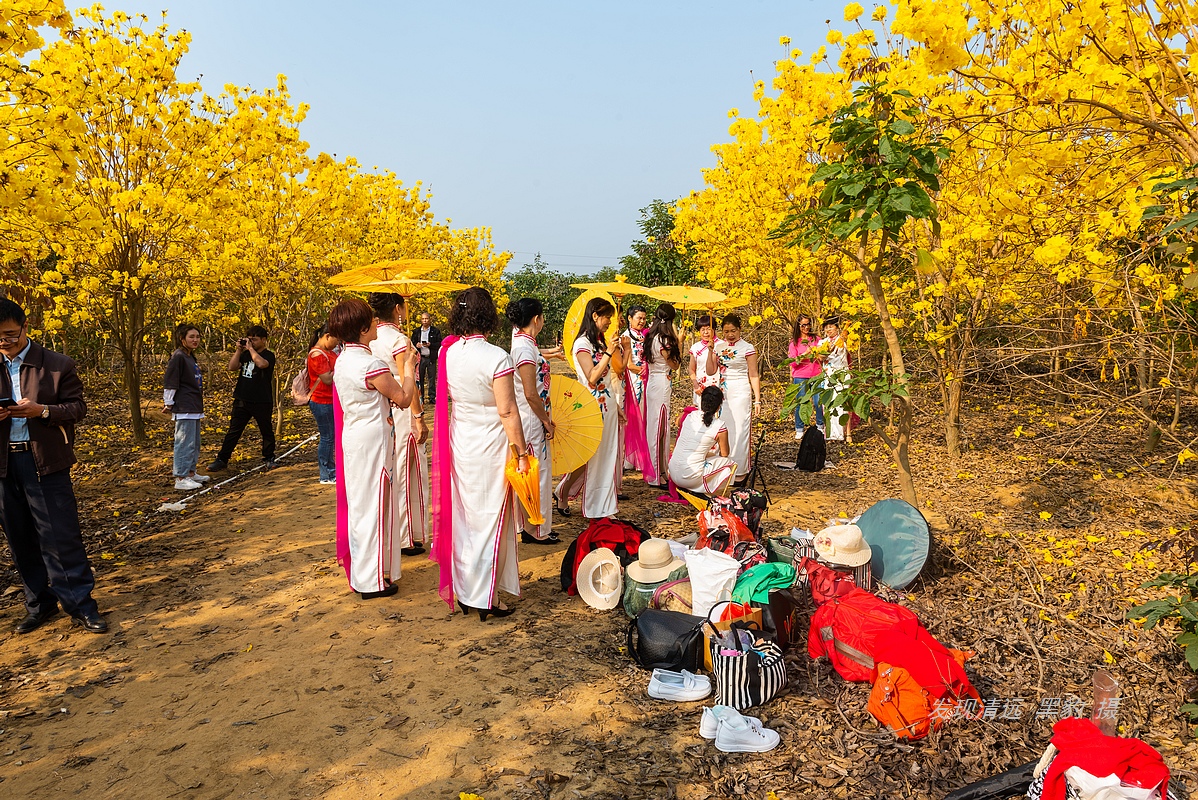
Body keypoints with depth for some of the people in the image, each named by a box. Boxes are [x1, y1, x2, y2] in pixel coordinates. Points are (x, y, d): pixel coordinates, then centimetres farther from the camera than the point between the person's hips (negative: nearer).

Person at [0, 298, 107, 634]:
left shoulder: (57, 365, -2)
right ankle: (39, 604, 24)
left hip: (45, 461, -4)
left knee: (60, 535, -3)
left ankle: (80, 604, 5)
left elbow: (78, 408, -2)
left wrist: (42, 411, -20)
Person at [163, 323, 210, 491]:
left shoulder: (191, 358, 16)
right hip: (184, 409, -10)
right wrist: (168, 404, -11)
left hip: (194, 408, 10)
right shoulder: (178, 357, -13)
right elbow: (170, 382, -14)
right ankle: (181, 479, -5)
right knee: (185, 442, -8)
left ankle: (190, 473, 26)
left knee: (195, 443, 16)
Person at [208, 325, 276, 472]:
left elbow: (261, 363, -27)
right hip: (242, 400, 5)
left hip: (262, 402, -4)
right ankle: (221, 459, 6)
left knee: (267, 432, 9)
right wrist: (239, 350, -5)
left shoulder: (268, 355, -5)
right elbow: (232, 367, 1)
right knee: (233, 431, 5)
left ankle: (269, 458, 24)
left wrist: (250, 348, -16)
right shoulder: (245, 354, 12)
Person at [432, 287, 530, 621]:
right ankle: (485, 598, 16)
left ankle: (463, 591, 30)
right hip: (489, 446, -6)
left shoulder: (447, 352, -1)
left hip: (458, 441, 6)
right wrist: (521, 452, -11)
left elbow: (448, 398, 7)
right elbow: (507, 412, -18)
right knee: (489, 519, 6)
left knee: (463, 517, 17)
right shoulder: (496, 357, -20)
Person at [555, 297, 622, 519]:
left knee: (608, 456, 10)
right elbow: (592, 378, -22)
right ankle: (563, 492, 17)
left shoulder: (598, 342, 14)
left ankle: (604, 509, 19)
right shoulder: (582, 343, -13)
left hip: (607, 405, 8)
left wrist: (616, 407, 15)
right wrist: (609, 352, -22)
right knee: (589, 457, 0)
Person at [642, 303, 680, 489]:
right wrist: (677, 342, -1)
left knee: (653, 425, 13)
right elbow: (674, 365, -7)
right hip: (661, 384, -9)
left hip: (652, 382, 9)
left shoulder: (651, 337, 8)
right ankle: (659, 474, 1)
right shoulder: (663, 340, -17)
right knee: (660, 427, -4)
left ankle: (653, 469, 22)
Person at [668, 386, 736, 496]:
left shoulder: (689, 416, 3)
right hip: (691, 478, -5)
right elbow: (724, 454, 6)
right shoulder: (720, 426, -10)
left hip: (673, 473, 6)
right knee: (729, 463, 16)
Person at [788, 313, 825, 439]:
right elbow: (792, 362, -3)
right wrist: (805, 354, -15)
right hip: (800, 376, -1)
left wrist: (819, 355, -7)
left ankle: (820, 427, 14)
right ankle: (799, 429, 9)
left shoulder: (816, 338, 10)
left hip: (816, 375, 1)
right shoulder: (794, 342, 5)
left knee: (819, 402, -3)